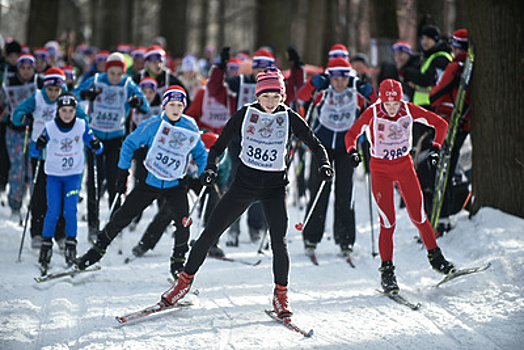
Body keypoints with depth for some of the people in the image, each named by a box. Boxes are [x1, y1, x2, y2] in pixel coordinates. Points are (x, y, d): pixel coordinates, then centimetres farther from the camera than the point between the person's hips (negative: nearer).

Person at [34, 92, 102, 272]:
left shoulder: (81, 126, -9)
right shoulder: (50, 127, -10)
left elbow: (96, 147, -3)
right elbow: (35, 152, -5)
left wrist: (97, 145, -27)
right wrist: (39, 146, -28)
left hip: (74, 175, 0)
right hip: (54, 175, 0)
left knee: (70, 211, -11)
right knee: (53, 212, -8)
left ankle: (70, 245, 0)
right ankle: (46, 244, 6)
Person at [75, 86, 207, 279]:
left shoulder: (191, 129, -4)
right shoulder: (152, 125, -9)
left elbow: (200, 154, 14)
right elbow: (129, 144, 3)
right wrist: (122, 173, 2)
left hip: (175, 184, 0)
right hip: (150, 181, 0)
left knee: (182, 222, -17)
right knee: (124, 215, 1)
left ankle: (178, 262, 4)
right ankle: (98, 248, 19)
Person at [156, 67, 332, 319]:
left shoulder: (290, 118, -3)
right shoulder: (245, 114, -3)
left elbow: (315, 145, 3)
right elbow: (220, 145, 3)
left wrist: (324, 164, -17)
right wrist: (210, 168, -14)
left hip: (275, 186, -1)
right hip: (244, 182, 1)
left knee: (279, 242, -13)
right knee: (210, 233, -2)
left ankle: (281, 296, 6)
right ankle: (185, 281, 14)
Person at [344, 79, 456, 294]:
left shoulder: (409, 110, -12)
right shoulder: (372, 114, -16)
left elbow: (440, 124, -2)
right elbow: (351, 134, -3)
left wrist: (435, 149, -10)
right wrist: (352, 151, -22)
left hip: (404, 166, 2)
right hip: (380, 170, -2)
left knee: (418, 216, 1)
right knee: (388, 222, -7)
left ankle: (434, 256, 21)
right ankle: (387, 270, 4)